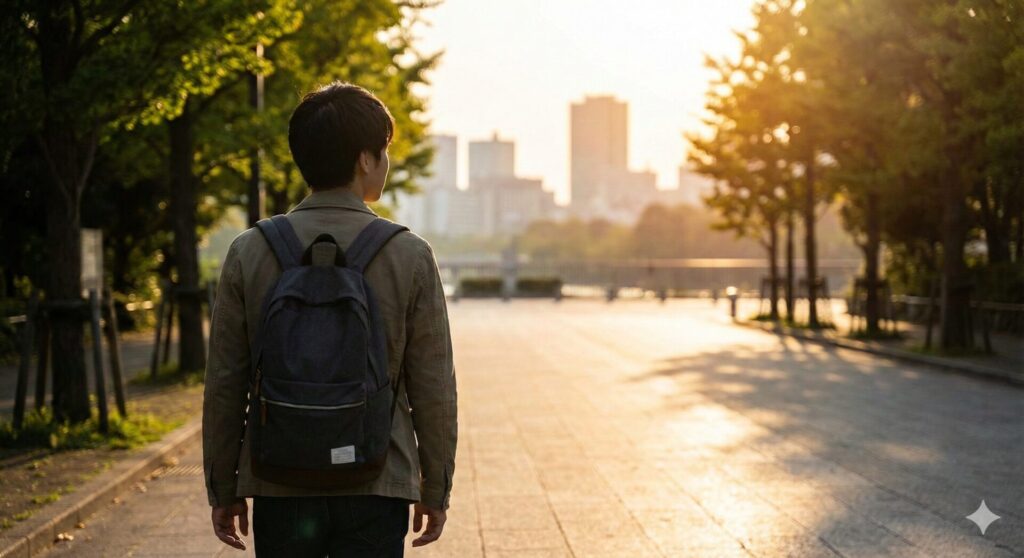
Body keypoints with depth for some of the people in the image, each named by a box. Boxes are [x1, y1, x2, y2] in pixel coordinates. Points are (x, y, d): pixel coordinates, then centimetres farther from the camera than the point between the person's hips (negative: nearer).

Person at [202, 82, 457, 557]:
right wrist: (435, 489, 9)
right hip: (376, 485, -1)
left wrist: (222, 489, 11)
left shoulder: (250, 253, -1)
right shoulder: (409, 255, -5)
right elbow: (433, 387, -2)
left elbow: (224, 383, 1)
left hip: (279, 484, 2)